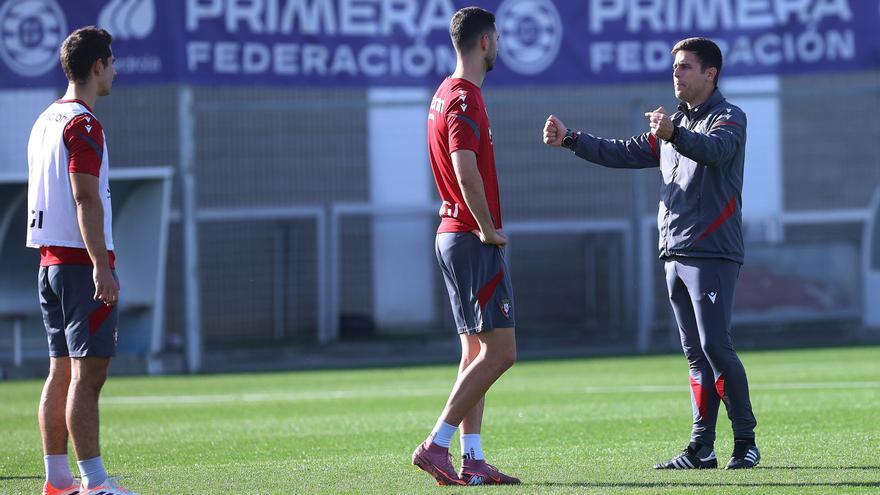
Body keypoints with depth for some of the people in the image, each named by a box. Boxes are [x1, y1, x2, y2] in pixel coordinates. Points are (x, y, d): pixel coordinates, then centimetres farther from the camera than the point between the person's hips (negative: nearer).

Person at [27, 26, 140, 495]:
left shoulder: (45, 121, 17)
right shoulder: (82, 124, -12)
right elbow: (85, 198, -19)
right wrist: (102, 265, -23)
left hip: (50, 260, 10)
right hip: (82, 263, -10)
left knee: (61, 372, 10)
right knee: (88, 373, -10)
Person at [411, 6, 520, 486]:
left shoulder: (446, 94, 15)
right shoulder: (465, 100, -16)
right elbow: (466, 172, -27)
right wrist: (489, 230, -17)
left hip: (452, 234, 10)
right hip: (473, 241, -10)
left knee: (477, 351, 10)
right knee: (499, 351, -9)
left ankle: (472, 460, 8)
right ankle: (436, 445, -11)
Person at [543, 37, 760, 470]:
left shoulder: (729, 118, -5)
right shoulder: (674, 125, 20)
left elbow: (713, 149, -28)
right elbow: (625, 153, 22)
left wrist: (673, 134, -47)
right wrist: (570, 139, 12)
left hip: (713, 252, -8)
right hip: (675, 255, 8)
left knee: (715, 345, -14)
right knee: (695, 353, 6)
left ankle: (745, 443, -9)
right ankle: (701, 448, 6)